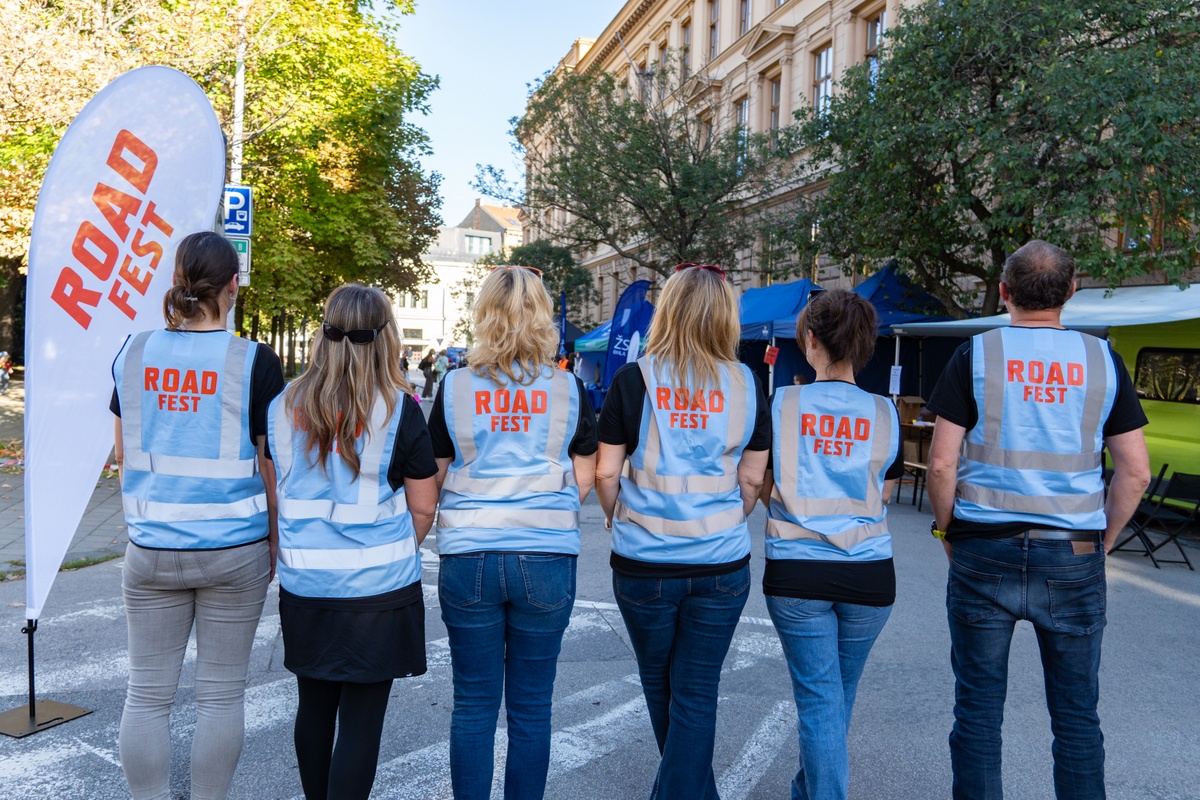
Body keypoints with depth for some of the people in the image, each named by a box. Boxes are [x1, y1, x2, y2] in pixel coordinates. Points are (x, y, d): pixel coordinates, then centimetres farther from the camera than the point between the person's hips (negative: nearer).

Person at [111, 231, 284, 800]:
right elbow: (271, 467, -6)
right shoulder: (254, 361, -11)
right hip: (233, 548, -3)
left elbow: (124, 458, 10)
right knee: (220, 694, 10)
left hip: (150, 549, 3)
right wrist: (275, 544, 6)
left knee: (147, 694, 13)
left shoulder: (133, 354, 1)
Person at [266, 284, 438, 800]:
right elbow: (423, 507, -4)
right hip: (378, 588, -4)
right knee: (362, 718, 3)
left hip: (303, 584, 5)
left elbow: (276, 493, 14)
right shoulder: (398, 409, -9)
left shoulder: (285, 405, 3)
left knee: (314, 705, 20)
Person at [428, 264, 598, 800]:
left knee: (473, 704, 11)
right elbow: (583, 479, 5)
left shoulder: (455, 386, 0)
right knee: (531, 705, 11)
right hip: (547, 556, 0)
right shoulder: (568, 389, 0)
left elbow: (434, 476, 7)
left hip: (467, 554, 0)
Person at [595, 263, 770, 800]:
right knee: (697, 693, 9)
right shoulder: (746, 384, -2)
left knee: (659, 684, 21)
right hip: (722, 564, 1)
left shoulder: (634, 380, -8)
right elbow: (752, 479, 3)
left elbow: (605, 474, -4)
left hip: (643, 562, 0)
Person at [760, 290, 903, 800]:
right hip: (869, 573, 3)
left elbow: (762, 489, 0)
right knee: (840, 695, 21)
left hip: (796, 573, -2)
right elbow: (884, 496, 8)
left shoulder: (781, 404, -7)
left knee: (819, 698, 6)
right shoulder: (884, 413, -1)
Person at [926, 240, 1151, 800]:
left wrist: (948, 533, 6)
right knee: (1077, 716, 13)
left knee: (978, 710, 9)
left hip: (983, 553, -1)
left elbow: (941, 464, -8)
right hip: (1073, 558, 2)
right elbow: (1135, 472, 3)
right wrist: (1101, 542, 13)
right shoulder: (1102, 360, 2)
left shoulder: (975, 355, -4)